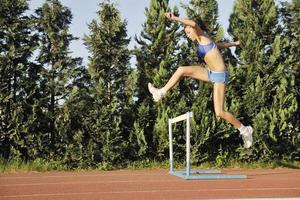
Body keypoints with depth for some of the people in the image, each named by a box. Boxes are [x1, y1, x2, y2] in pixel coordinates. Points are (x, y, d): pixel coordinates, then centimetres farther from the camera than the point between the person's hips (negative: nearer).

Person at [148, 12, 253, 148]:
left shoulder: (203, 38, -7)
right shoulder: (201, 44, 15)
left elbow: (194, 24, -27)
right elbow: (221, 44, 30)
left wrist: (175, 19, -33)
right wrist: (234, 44, 47)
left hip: (220, 76, -9)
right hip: (211, 73, 9)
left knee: (219, 112, -9)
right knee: (182, 70, -2)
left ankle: (245, 130, 8)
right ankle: (161, 93, 5)